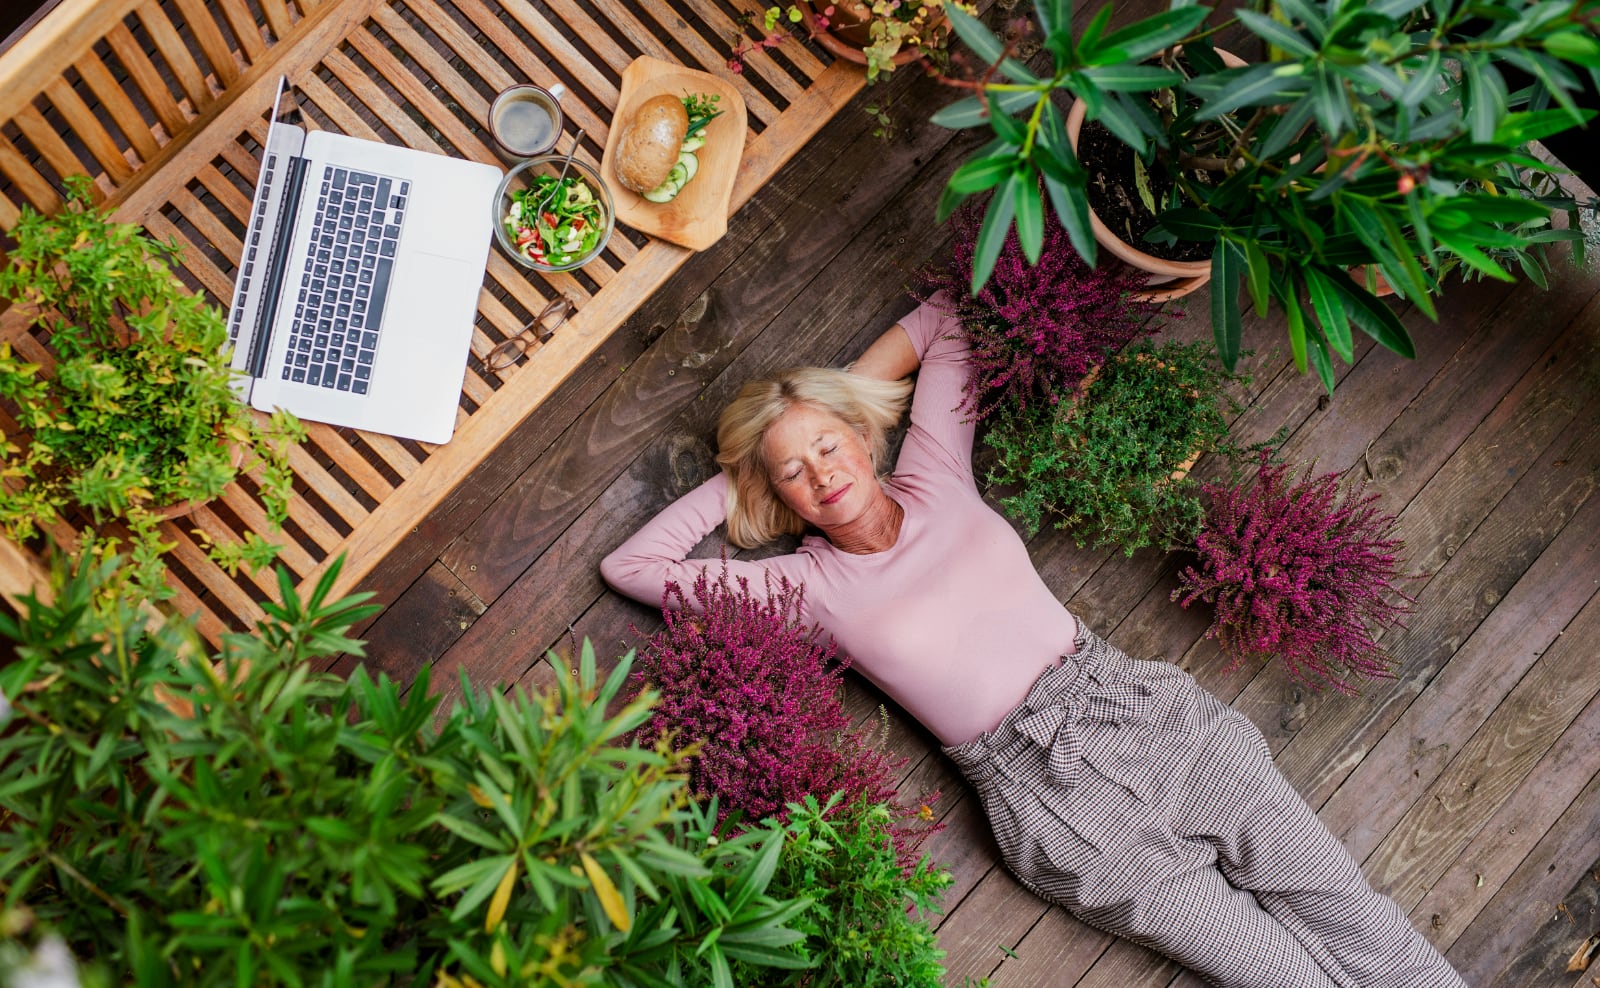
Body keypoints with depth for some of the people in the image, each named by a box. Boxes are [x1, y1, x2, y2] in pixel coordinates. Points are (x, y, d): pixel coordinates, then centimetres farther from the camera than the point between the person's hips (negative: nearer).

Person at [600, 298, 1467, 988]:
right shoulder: (808, 584, 2)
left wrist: (836, 392, 16)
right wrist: (730, 482, 9)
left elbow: (940, 323, 22)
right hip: (1039, 780, -3)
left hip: (1133, 702, 3)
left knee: (1342, 909, 2)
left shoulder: (935, 478, 10)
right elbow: (630, 565, 2)